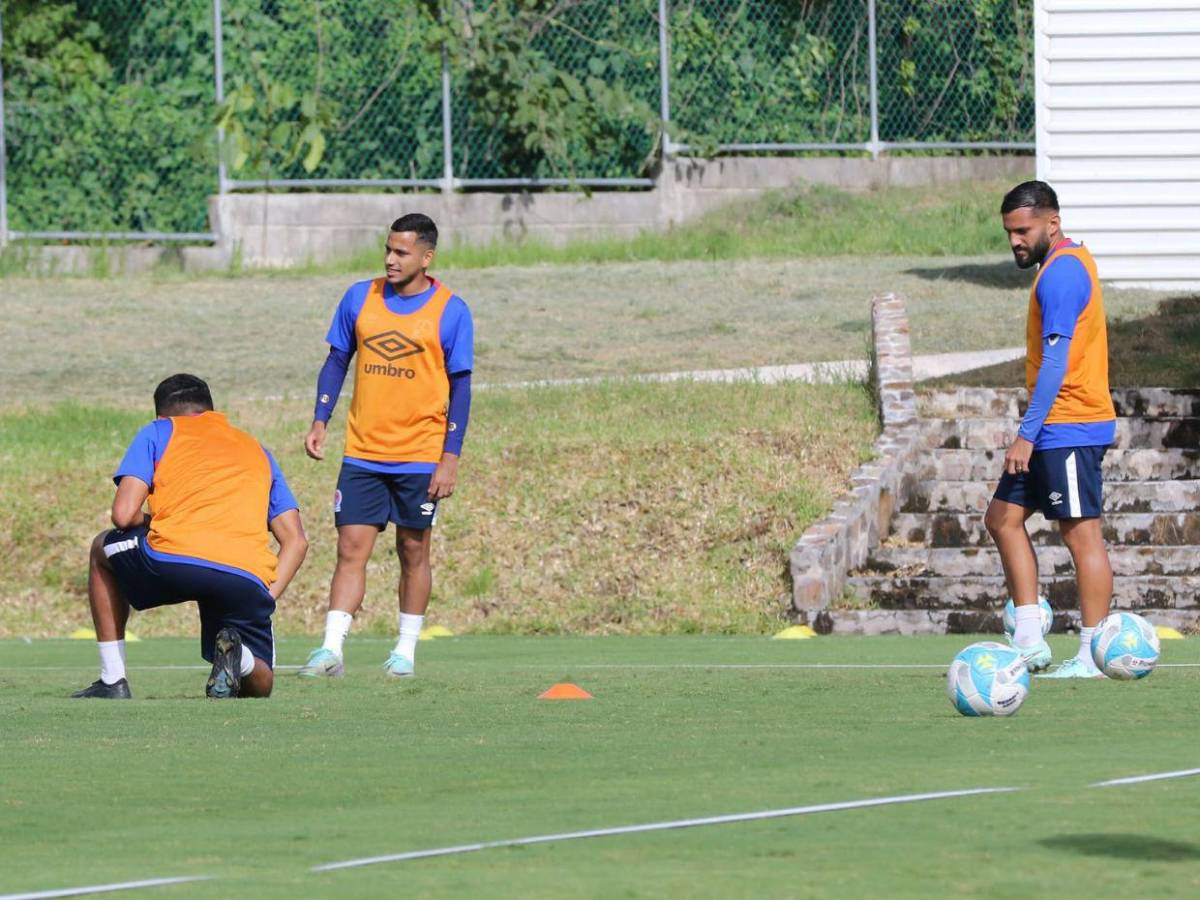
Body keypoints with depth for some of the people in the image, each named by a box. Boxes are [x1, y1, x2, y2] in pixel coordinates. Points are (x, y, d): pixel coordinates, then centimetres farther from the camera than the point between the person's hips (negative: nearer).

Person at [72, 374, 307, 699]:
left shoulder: (158, 432, 21)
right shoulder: (259, 452, 32)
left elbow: (124, 515, 9)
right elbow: (295, 541, 22)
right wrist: (267, 598, 19)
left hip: (169, 561, -2)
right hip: (247, 578, 2)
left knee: (103, 549, 33)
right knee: (258, 685, 23)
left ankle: (112, 681, 24)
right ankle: (237, 656, -15)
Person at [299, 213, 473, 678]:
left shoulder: (450, 311, -4)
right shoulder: (360, 299, 4)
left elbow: (460, 387, -2)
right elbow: (336, 361, 12)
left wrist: (451, 456, -7)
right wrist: (319, 422, 1)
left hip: (420, 457, -2)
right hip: (363, 453, 2)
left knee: (413, 550, 5)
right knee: (351, 548, -5)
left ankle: (406, 650, 16)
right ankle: (331, 649, -10)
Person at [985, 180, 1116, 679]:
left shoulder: (1061, 273, -16)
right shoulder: (1070, 262, 16)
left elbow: (1055, 362, -22)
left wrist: (1027, 435, -23)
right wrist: (1031, 433, 23)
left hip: (1069, 429, -11)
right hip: (1056, 431, 11)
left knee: (1081, 535, -6)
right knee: (1003, 519, 11)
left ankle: (1091, 656, -3)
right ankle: (1029, 641, 9)